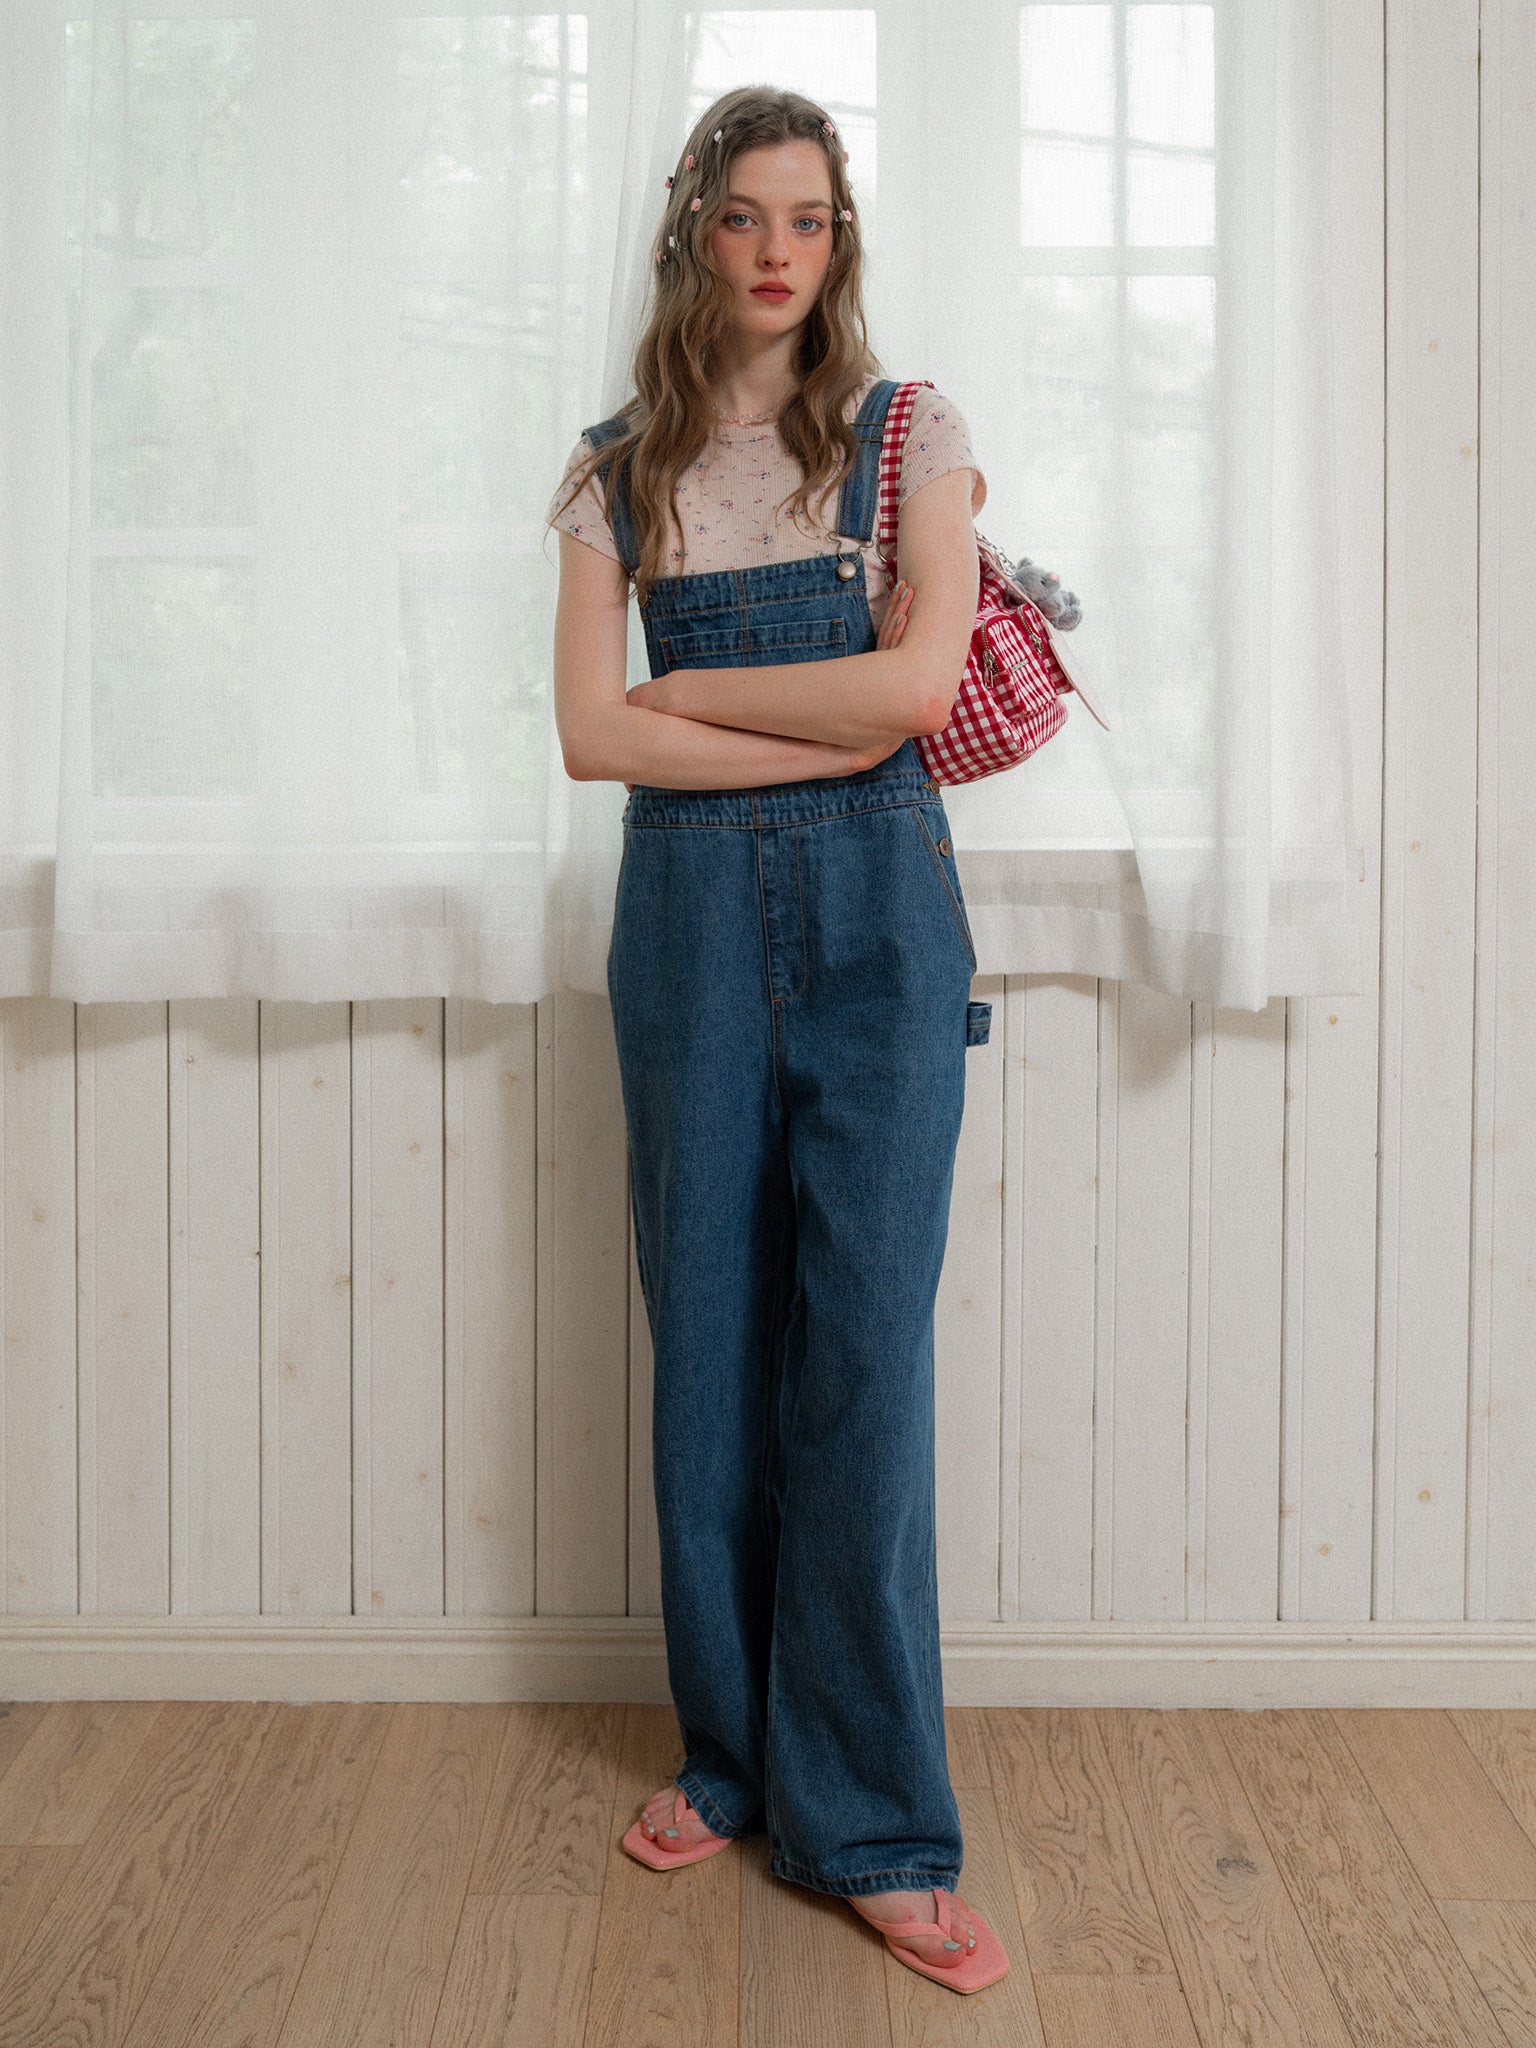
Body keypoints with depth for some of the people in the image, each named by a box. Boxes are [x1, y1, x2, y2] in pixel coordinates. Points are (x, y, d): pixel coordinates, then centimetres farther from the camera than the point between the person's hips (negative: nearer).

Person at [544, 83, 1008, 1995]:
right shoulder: (620, 469, 10)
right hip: (690, 909, 2)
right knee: (709, 1342, 5)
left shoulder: (910, 432, 5)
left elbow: (920, 681, -9)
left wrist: (689, 688, -4)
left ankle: (873, 1826, 4)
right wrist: (827, 730, -8)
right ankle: (734, 1756, 22)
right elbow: (588, 730, -2)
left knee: (868, 1350, -4)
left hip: (875, 907, -2)